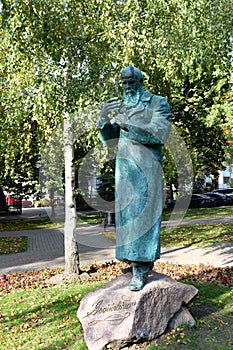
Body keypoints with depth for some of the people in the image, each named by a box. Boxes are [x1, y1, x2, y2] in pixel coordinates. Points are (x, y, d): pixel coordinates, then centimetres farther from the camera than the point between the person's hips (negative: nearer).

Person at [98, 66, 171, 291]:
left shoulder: (158, 103, 2)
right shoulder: (120, 107, 17)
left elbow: (160, 134, -13)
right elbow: (108, 138, 12)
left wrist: (128, 124, -19)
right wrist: (104, 119, -8)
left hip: (146, 166, -5)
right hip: (123, 167, 6)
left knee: (143, 213, -7)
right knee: (126, 212, 6)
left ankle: (141, 269, -2)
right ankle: (133, 257, 19)